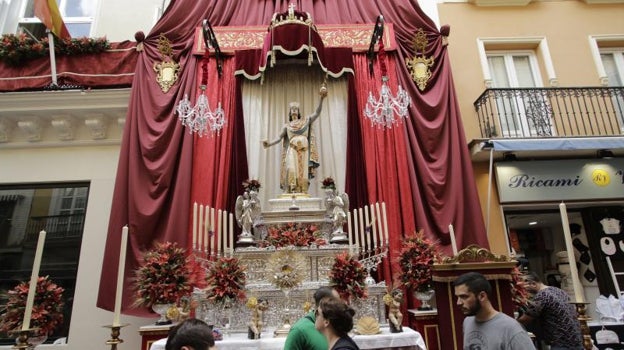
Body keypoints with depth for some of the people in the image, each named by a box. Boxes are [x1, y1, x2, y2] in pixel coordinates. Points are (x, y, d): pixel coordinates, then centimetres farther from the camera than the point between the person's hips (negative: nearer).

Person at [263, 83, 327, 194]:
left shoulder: (305, 121, 17)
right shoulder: (287, 125, 18)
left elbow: (317, 113, 5)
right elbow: (279, 137, 5)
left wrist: (321, 98, -11)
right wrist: (270, 143, -16)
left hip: (303, 151, 1)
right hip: (292, 151, -1)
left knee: (303, 173, -8)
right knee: (291, 170, -23)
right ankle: (292, 192, -30)